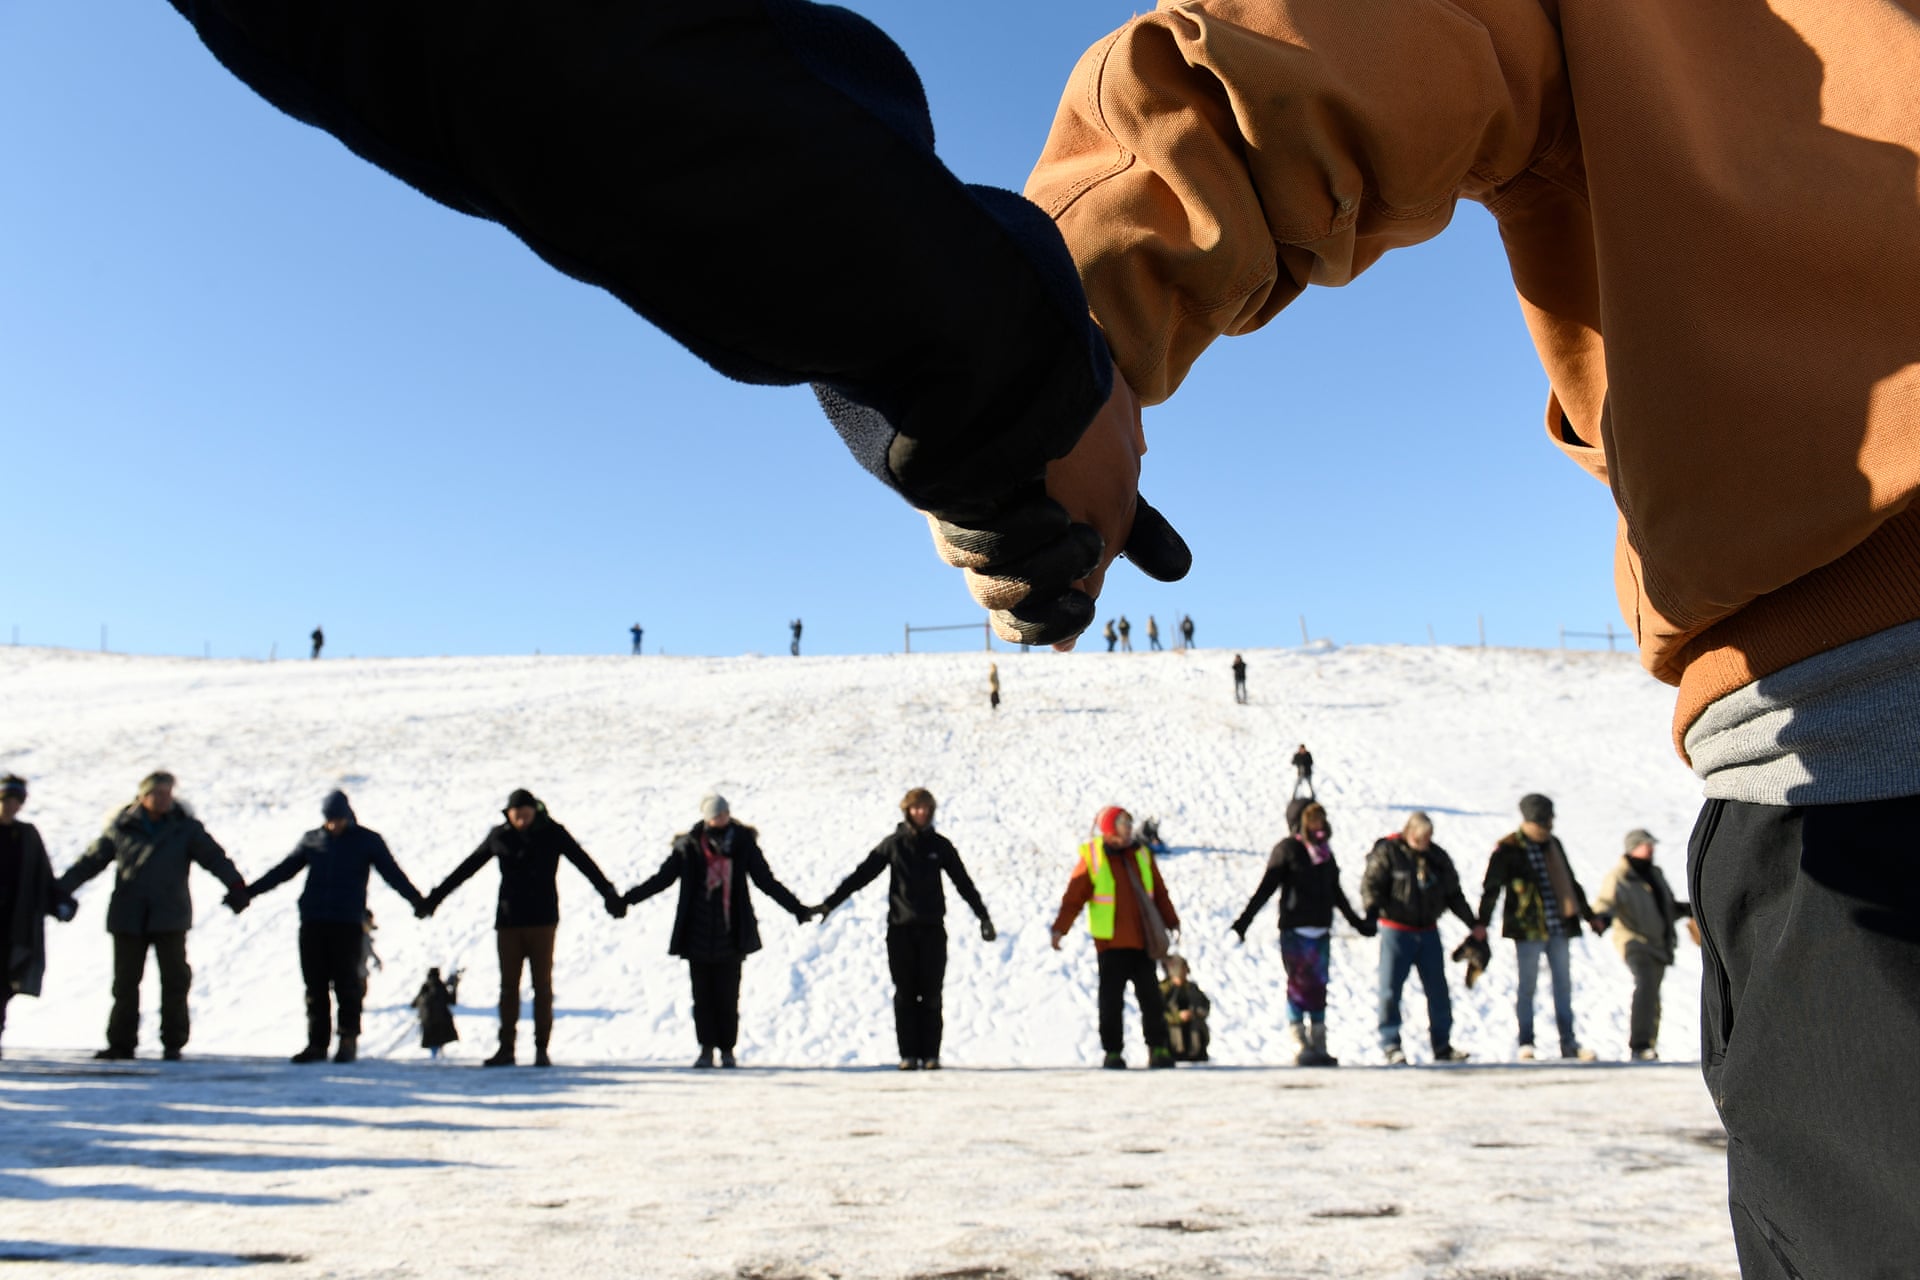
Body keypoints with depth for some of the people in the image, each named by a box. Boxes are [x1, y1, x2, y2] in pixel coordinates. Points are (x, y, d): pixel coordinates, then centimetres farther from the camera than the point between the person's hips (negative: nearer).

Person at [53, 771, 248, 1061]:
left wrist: (236, 884, -20)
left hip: (170, 918, -1)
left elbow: (213, 856, -6)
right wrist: (62, 888, 7)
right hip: (127, 918, 1)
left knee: (175, 980, 1)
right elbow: (92, 860, 11)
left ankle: (173, 1043, 10)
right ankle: (121, 1043, 17)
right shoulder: (121, 828, 4)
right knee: (125, 982, 6)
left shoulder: (186, 828, 2)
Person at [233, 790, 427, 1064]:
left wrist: (415, 899, -18)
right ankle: (316, 1043, 10)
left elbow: (392, 873, -4)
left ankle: (348, 1041, 7)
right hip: (312, 923, 3)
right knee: (315, 985, 4)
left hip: (348, 923, -3)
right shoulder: (311, 840, 13)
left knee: (346, 983, -3)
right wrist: (249, 892, 15)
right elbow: (283, 871, 19)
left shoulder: (367, 841, 3)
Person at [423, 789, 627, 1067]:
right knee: (508, 985, 5)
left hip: (542, 920, -2)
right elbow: (467, 868, 12)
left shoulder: (553, 833, -4)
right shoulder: (499, 836, 3)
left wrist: (610, 895, -16)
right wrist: (436, 896, 16)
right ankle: (506, 1047, 10)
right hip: (508, 921, 2)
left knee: (542, 984, 0)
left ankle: (542, 1048, 5)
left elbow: (585, 864, -7)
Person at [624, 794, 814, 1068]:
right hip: (698, 935, 1)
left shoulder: (743, 843, 0)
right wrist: (627, 899, 1)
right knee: (702, 994, 5)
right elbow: (662, 878, 6)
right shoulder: (689, 846, 1)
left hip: (730, 935, -1)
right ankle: (706, 1048, 15)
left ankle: (727, 1049, 13)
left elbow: (766, 881, 3)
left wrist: (797, 908, -1)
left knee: (728, 995, 1)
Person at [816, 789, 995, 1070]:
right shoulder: (893, 844, 3)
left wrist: (983, 917, 6)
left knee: (930, 994, 1)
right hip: (900, 927, 0)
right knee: (905, 994, 1)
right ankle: (909, 1054, 6)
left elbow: (964, 883, 9)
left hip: (932, 928, 0)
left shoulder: (940, 846, 6)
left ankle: (930, 1053, 7)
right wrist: (830, 903, -3)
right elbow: (861, 875, 2)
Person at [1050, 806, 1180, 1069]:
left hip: (1143, 941, 4)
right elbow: (1073, 897, -8)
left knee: (1150, 997, 7)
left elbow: (1159, 892, 14)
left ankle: (1158, 1048, 17)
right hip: (1110, 942, -3)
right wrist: (1059, 929, -15)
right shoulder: (1091, 858, -6)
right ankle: (1112, 1052, 10)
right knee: (1112, 1000, 1)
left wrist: (1171, 922, 12)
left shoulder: (1142, 854, 7)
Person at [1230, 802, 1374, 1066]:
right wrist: (1244, 921, -15)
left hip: (1321, 932, 6)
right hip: (1295, 932, -6)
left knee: (1318, 988, 7)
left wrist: (1357, 922, 34)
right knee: (1299, 986, -6)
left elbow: (1336, 892, 26)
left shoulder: (1325, 851, 14)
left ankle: (1319, 1048, 13)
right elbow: (1265, 888, -8)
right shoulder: (1288, 850, -5)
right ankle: (1300, 1047, -1)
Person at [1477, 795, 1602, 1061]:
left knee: (1563, 985, 8)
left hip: (1559, 928, 6)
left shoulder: (1553, 844, 13)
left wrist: (1590, 917, 28)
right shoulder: (1508, 850, -6)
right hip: (1528, 929, -6)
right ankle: (1526, 1044, 8)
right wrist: (1481, 923, -15)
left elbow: (1570, 883, 24)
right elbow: (1491, 888, -8)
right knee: (1527, 986, 0)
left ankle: (1568, 1043, 15)